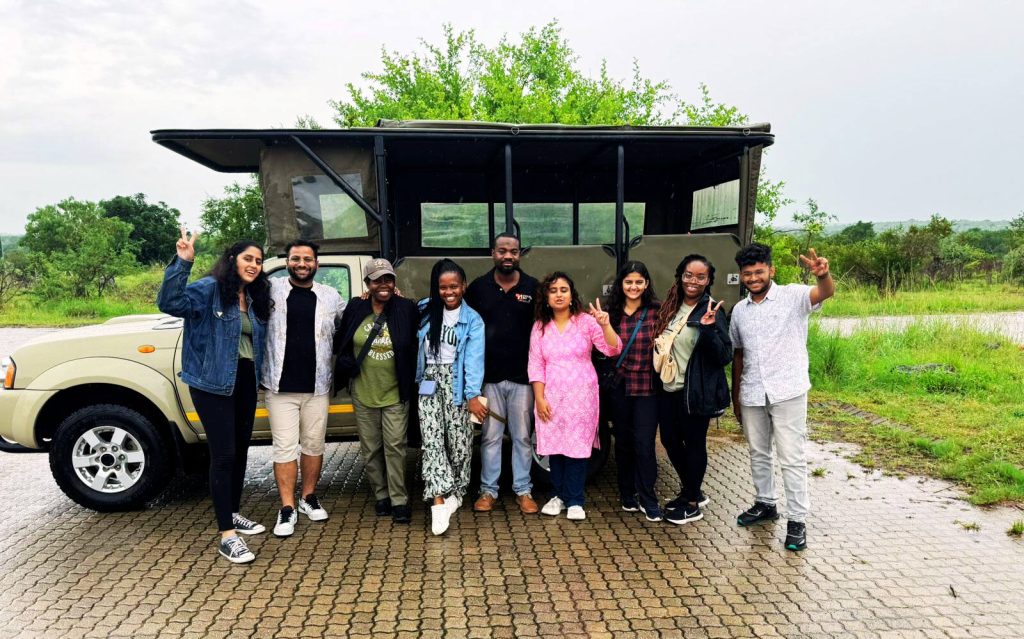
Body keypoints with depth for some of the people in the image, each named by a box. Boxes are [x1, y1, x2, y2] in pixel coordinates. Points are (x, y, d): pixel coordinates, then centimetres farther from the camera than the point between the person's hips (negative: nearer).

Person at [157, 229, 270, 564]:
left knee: (240, 449, 17)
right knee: (224, 454, -7)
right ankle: (227, 536, -1)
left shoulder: (256, 299, 12)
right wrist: (183, 262, -36)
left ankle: (233, 513, 34)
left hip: (245, 382, 8)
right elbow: (170, 302, -28)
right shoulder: (210, 289, -10)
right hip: (213, 383, -7)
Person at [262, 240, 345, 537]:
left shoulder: (331, 296, 6)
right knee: (285, 448, 1)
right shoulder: (271, 289, -2)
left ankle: (309, 497, 30)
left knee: (314, 445, 12)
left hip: (317, 387, 2)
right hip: (280, 387, -2)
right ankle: (287, 509, 12)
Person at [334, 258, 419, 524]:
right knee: (370, 449, 11)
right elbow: (340, 342, 11)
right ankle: (381, 495, 26)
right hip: (364, 394, 3)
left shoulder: (406, 309, -7)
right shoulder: (355, 308, -1)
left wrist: (410, 380, -2)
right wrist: (348, 363, 1)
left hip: (395, 394, -2)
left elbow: (415, 345, 1)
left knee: (395, 446, -3)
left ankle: (399, 500, 6)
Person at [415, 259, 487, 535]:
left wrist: (473, 395, -22)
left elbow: (474, 359, -11)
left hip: (456, 383, -2)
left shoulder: (473, 320, -2)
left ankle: (455, 492, 23)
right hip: (429, 382, 2)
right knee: (432, 440, -9)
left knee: (459, 440, 3)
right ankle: (439, 501, -13)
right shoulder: (424, 310, 8)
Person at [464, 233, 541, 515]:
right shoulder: (478, 287, 3)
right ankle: (488, 490, 19)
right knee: (490, 436, 8)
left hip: (522, 376, 0)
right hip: (489, 376, 0)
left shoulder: (532, 287, 1)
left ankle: (523, 490, 20)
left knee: (522, 436, 9)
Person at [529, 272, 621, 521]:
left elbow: (613, 350, -12)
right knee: (554, 446, 6)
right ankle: (559, 495, 21)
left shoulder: (586, 321, -4)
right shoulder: (540, 326, 4)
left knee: (577, 447, 0)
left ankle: (575, 500, 12)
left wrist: (605, 325, -29)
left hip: (581, 394, -2)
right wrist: (539, 398, -4)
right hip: (551, 395, 2)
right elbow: (536, 365, 3)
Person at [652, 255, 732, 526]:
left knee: (694, 443, 7)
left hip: (694, 392, -6)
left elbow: (725, 357, -17)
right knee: (670, 440, 15)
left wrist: (709, 329, -31)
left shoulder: (711, 312, -12)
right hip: (668, 389, 7)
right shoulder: (671, 307, 5)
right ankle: (691, 491, 36)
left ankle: (692, 503, 24)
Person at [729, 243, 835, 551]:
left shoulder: (793, 296, -7)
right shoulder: (740, 310, 8)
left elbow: (826, 293, -28)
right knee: (758, 454, 17)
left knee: (792, 459, -1)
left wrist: (823, 274, -51)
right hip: (751, 395, 5)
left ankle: (797, 521, 9)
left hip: (787, 392, -5)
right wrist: (735, 395, 15)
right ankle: (765, 504, 34)